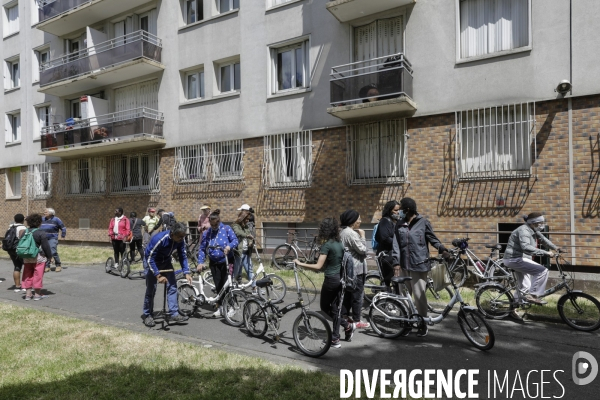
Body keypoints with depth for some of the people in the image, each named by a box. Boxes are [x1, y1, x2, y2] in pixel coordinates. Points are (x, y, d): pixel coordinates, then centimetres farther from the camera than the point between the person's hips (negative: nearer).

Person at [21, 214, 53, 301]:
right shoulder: (41, 233, -13)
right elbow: (46, 246, -13)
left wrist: (23, 256, 20)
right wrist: (49, 256, -2)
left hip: (26, 258, 6)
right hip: (39, 258, -6)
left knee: (27, 276, 13)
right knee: (38, 276, 1)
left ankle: (28, 294, 18)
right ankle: (37, 294, 6)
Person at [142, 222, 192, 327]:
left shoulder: (180, 241, -19)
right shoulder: (159, 239, -35)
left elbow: (183, 256, -8)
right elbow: (150, 259, -30)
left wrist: (186, 272, -18)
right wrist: (158, 275, -33)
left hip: (166, 261, 5)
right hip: (153, 262, -5)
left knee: (172, 286, -5)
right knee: (151, 289, -4)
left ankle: (174, 314, -1)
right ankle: (147, 315, 13)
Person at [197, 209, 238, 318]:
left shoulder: (226, 229, -3)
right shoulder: (206, 233, 5)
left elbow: (235, 240, -7)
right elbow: (202, 249, 8)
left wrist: (229, 246, -28)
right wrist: (200, 262, -4)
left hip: (226, 261, -3)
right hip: (214, 263, 3)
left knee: (226, 284, -5)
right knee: (218, 285, 4)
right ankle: (220, 307, 17)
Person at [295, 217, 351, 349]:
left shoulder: (327, 245, -17)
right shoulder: (339, 243, 5)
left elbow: (318, 266, -21)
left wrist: (300, 264, -17)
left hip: (331, 280, -7)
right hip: (340, 279, 8)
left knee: (325, 308, 11)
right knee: (336, 308, 14)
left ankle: (347, 325, 9)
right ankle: (335, 339, 18)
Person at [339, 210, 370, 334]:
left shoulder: (343, 232, 13)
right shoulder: (351, 233, -19)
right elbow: (362, 249, -17)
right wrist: (362, 236, -8)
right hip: (356, 268, -10)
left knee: (348, 294, 15)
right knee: (357, 294, 1)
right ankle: (356, 321, 10)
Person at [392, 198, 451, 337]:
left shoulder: (423, 222, -2)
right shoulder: (400, 224, 8)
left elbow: (433, 239, 3)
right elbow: (396, 244, 4)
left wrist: (442, 250, -15)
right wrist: (396, 263, -4)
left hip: (419, 265, -4)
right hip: (403, 265, 4)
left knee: (419, 295, -2)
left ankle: (423, 324, 15)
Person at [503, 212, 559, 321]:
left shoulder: (533, 231, 8)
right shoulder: (524, 230, -22)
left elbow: (543, 239, 24)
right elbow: (526, 247, -37)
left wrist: (555, 248, 10)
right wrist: (545, 253, -39)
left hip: (519, 259, 11)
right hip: (514, 259, -11)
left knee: (524, 287, 18)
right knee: (542, 270, -23)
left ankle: (513, 309, 30)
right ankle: (532, 296, -15)